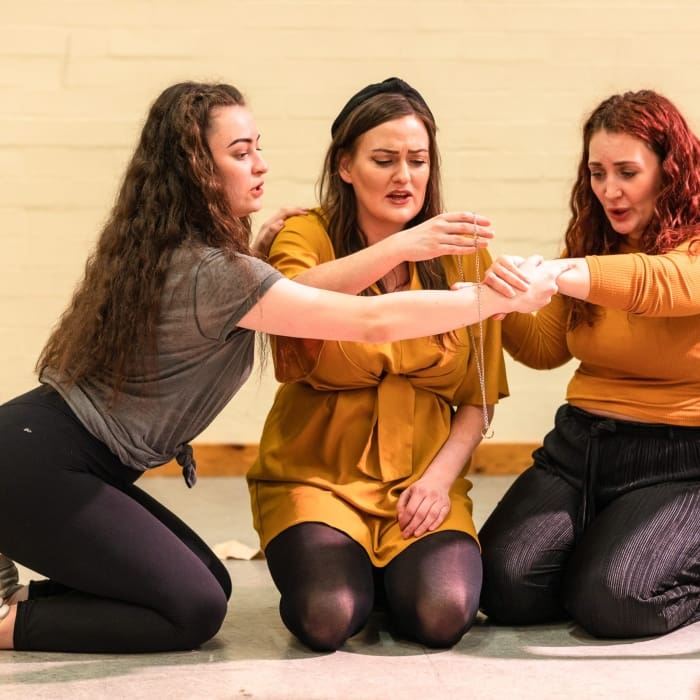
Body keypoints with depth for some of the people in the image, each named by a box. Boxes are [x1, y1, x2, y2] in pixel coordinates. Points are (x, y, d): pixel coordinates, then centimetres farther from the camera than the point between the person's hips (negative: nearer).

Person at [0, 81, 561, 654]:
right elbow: (373, 322, -22)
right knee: (193, 611, -8)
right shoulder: (212, 272, -22)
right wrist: (505, 297, -15)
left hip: (63, 459, 10)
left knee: (208, 582, 10)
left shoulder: (166, 252, 6)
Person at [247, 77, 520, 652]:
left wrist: (440, 476, -10)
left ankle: (398, 575, 12)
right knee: (327, 617, -26)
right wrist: (401, 246, -38)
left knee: (441, 615, -24)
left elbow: (478, 399, 7)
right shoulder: (309, 235, -2)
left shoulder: (461, 255, 5)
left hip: (423, 484, 2)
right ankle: (351, 569, 10)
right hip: (316, 474, -2)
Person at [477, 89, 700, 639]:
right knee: (506, 584, -15)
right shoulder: (590, 241, 12)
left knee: (611, 600, -25)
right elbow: (546, 348, 12)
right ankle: (597, 546, 15)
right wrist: (503, 303, -10)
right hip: (579, 444, 5)